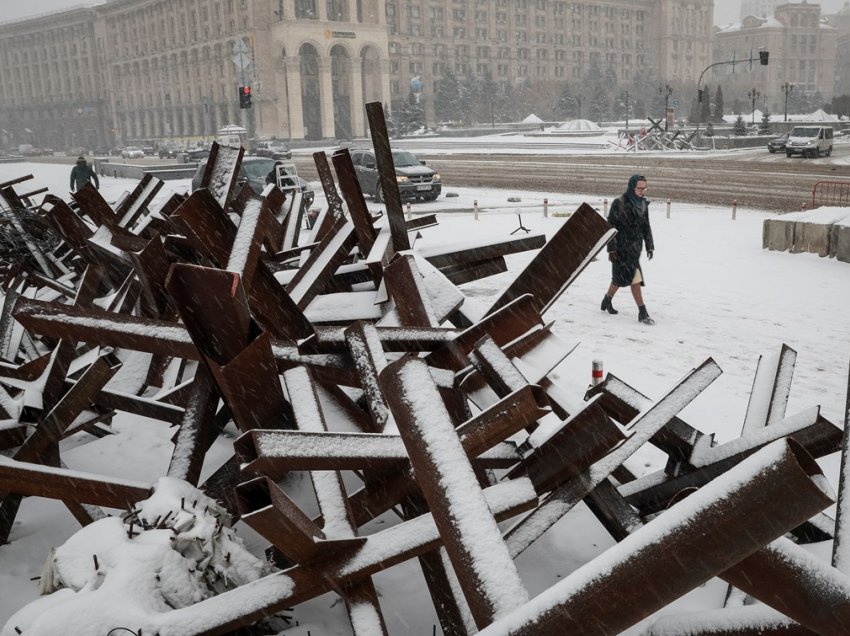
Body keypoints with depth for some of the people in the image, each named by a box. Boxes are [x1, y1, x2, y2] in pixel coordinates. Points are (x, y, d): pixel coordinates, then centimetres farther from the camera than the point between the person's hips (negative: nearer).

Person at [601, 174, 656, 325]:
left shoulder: (643, 204, 8)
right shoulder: (619, 203, -13)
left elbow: (646, 226, 17)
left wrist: (649, 245, 14)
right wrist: (612, 249, -16)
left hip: (636, 246, 7)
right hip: (622, 247, -7)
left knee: (620, 277, 16)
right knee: (635, 277, -11)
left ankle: (607, 300, 35)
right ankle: (642, 312, -8)